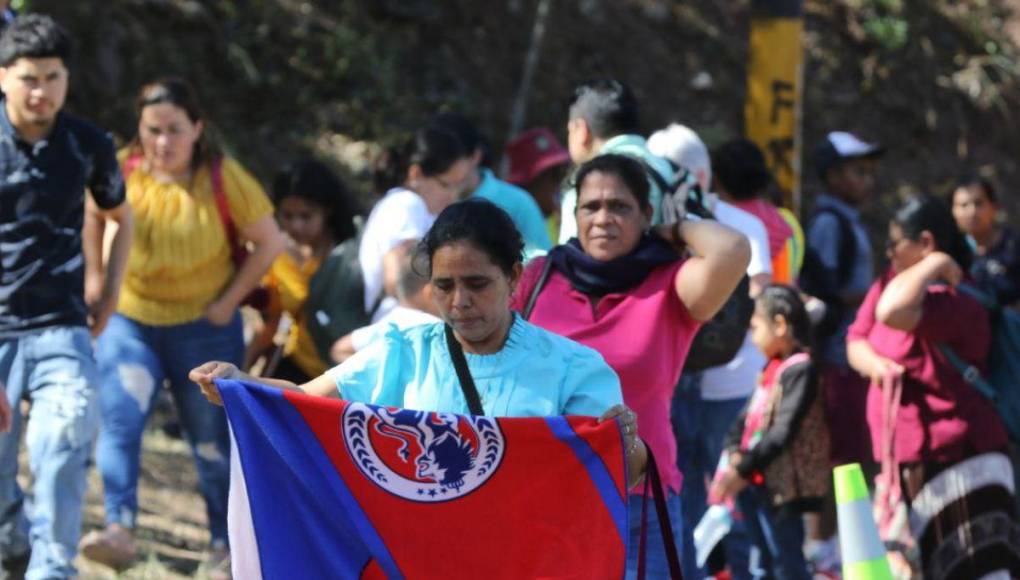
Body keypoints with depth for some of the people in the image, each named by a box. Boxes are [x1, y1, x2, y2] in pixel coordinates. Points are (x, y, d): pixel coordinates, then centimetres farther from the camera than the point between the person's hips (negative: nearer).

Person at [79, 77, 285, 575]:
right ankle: (119, 529, -26)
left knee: (212, 438, 7)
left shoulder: (224, 180, -9)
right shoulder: (119, 172, -6)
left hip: (203, 328, -1)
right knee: (119, 420, -19)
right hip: (128, 323, 1)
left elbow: (270, 243, -2)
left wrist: (227, 302, -6)